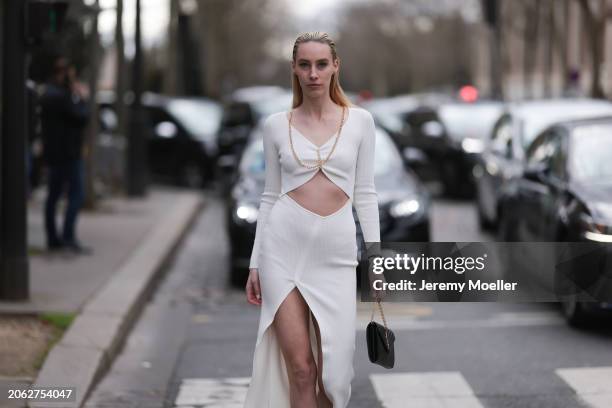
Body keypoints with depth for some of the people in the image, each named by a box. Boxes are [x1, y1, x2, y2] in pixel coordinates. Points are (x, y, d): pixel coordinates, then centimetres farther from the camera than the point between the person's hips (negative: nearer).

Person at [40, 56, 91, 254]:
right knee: (76, 195, -8)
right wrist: (82, 99, -4)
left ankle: (53, 238, 13)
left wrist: (77, 97, 6)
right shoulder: (61, 96, -19)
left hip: (53, 153, 10)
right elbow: (81, 117, -19)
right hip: (68, 152, -10)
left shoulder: (48, 93, 14)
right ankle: (68, 236, -13)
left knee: (53, 195, 10)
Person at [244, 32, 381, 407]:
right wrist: (255, 263, 7)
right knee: (299, 367, -4)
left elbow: (365, 193, 6)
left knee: (332, 366, 2)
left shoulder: (360, 121, 5)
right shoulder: (276, 125, 5)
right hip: (284, 246, -1)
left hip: (335, 252, 1)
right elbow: (270, 196, 9)